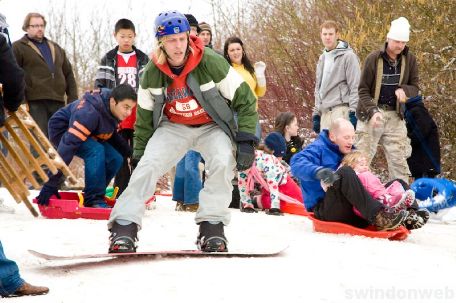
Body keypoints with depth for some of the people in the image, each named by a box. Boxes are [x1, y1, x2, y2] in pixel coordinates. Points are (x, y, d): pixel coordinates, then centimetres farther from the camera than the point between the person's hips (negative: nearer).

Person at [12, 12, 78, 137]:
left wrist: (73, 99, 10)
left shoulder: (56, 48, 24)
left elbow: (68, 74, 22)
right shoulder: (18, 47, 5)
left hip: (58, 102, 6)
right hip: (35, 103, -6)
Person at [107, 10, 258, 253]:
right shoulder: (152, 73, -13)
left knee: (223, 162, -29)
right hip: (173, 127, 2)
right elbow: (145, 115, 2)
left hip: (211, 126, -2)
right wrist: (139, 151, 5)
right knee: (147, 165, -19)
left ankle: (211, 228, -17)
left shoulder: (211, 63, -23)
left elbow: (244, 99, -15)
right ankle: (124, 228, -13)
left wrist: (246, 141, -21)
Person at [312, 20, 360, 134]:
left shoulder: (348, 56, -4)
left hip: (341, 110, -7)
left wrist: (353, 112, -16)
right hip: (325, 111, 7)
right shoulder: (322, 58, 20)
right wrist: (316, 114, 19)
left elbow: (355, 86, -10)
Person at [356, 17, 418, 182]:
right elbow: (363, 90, -7)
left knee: (399, 160, 4)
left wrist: (404, 90, -17)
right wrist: (373, 111, -22)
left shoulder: (410, 60, 1)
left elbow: (415, 87, 7)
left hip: (395, 116, 3)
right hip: (371, 114, -3)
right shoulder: (374, 58, -9)